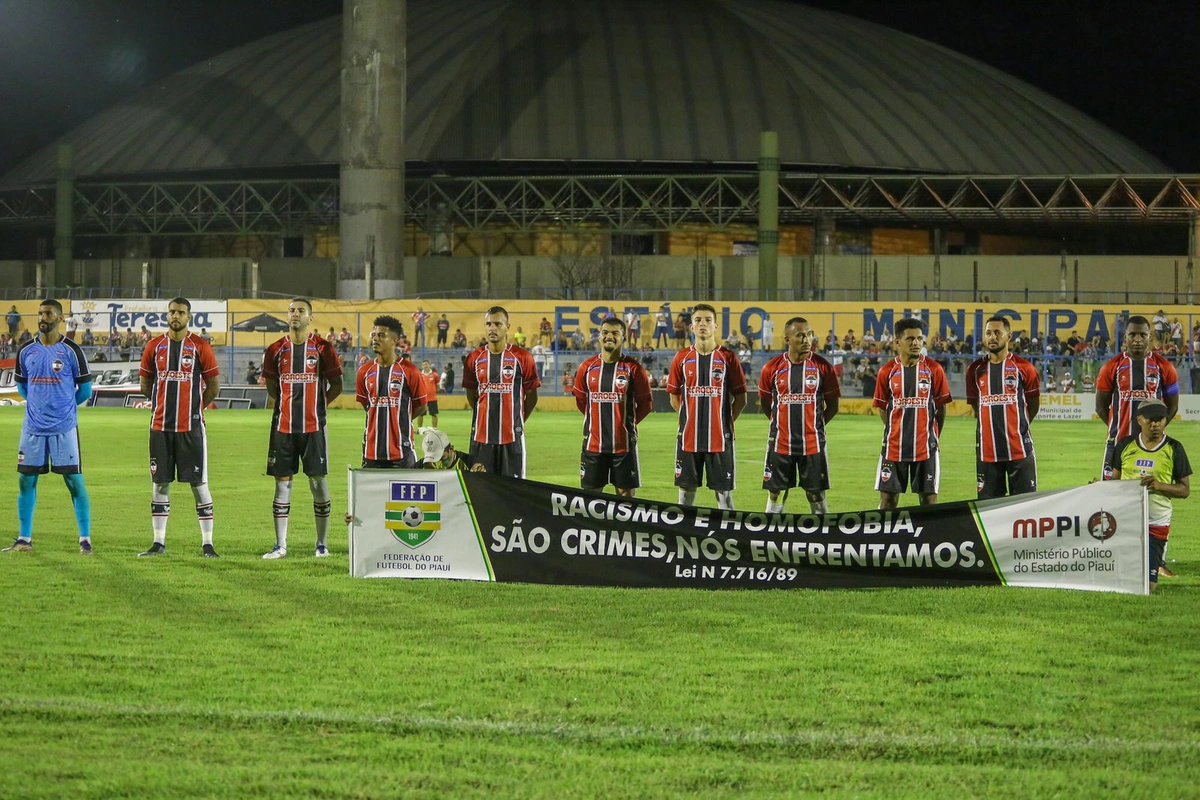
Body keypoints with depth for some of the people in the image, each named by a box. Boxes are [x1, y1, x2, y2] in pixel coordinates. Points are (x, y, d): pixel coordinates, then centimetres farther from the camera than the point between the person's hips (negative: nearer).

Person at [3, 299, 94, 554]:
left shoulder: (71, 351, -5)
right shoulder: (26, 351, 6)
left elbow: (84, 390, 3)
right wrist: (41, 403, 12)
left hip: (64, 427, -4)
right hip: (33, 427, 4)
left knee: (74, 480, -3)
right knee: (26, 480, 5)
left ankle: (85, 539, 3)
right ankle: (24, 539, 14)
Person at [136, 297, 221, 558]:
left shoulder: (200, 347, -1)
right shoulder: (154, 346, 7)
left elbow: (213, 387, 4)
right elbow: (145, 385, 15)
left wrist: (193, 407, 9)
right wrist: (166, 403, 13)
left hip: (191, 427, -3)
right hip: (160, 426, 3)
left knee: (199, 483, -1)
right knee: (160, 483, 6)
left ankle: (207, 543, 2)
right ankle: (159, 543, 13)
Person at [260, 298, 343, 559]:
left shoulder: (322, 348, -1)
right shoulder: (276, 349, 6)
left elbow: (336, 385, 6)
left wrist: (317, 404, 2)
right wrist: (288, 404, 9)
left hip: (313, 425, -2)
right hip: (283, 426, 2)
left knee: (318, 481, 0)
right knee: (282, 482, 3)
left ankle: (322, 544, 8)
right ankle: (280, 545, 8)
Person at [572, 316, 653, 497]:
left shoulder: (633, 368, -4)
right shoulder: (587, 367, 4)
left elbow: (646, 404, 4)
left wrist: (627, 423, 6)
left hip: (624, 444, -2)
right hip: (593, 443, 3)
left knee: (626, 494, 2)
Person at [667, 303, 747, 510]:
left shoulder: (728, 357, 0)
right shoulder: (682, 357, 5)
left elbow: (740, 398, 4)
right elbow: (674, 397, 11)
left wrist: (725, 421, -1)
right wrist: (690, 417, 4)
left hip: (720, 438, -2)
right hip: (689, 436, 2)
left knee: (724, 491, 1)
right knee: (686, 488, 5)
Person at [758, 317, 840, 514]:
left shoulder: (822, 367, -3)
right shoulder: (772, 368, -1)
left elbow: (833, 404, 6)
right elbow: (764, 403, 11)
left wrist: (815, 425, 8)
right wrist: (782, 423, 11)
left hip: (812, 444, -1)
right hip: (780, 444, 1)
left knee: (816, 495, 4)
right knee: (776, 494, 6)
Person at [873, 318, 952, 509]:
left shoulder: (933, 369, -1)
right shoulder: (887, 371, 1)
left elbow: (941, 407, 6)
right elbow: (882, 409, 8)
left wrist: (933, 435, 5)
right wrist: (897, 432, 5)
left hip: (925, 447, -1)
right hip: (894, 447, 1)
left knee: (929, 497, 2)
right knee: (888, 498, 2)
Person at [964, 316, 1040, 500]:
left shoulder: (1023, 368, -1)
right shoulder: (976, 369, 7)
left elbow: (1033, 405, 9)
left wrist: (1017, 428, 11)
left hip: (1019, 448, -3)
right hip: (987, 448, 3)